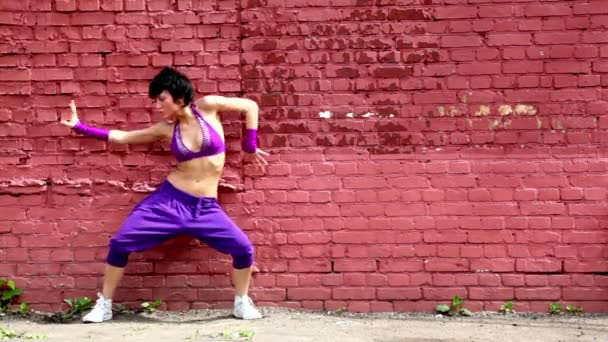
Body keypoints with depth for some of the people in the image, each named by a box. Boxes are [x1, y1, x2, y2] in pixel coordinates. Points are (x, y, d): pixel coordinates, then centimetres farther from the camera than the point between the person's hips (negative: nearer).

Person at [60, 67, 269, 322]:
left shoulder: (207, 106, -4)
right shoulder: (166, 128, 2)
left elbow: (250, 106, 3)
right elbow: (122, 137, 7)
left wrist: (250, 145, 4)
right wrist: (81, 127, 3)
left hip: (206, 208, -1)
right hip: (169, 200, 2)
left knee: (244, 249, -14)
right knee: (120, 244, -6)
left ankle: (242, 304, 12)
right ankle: (104, 305, 12)